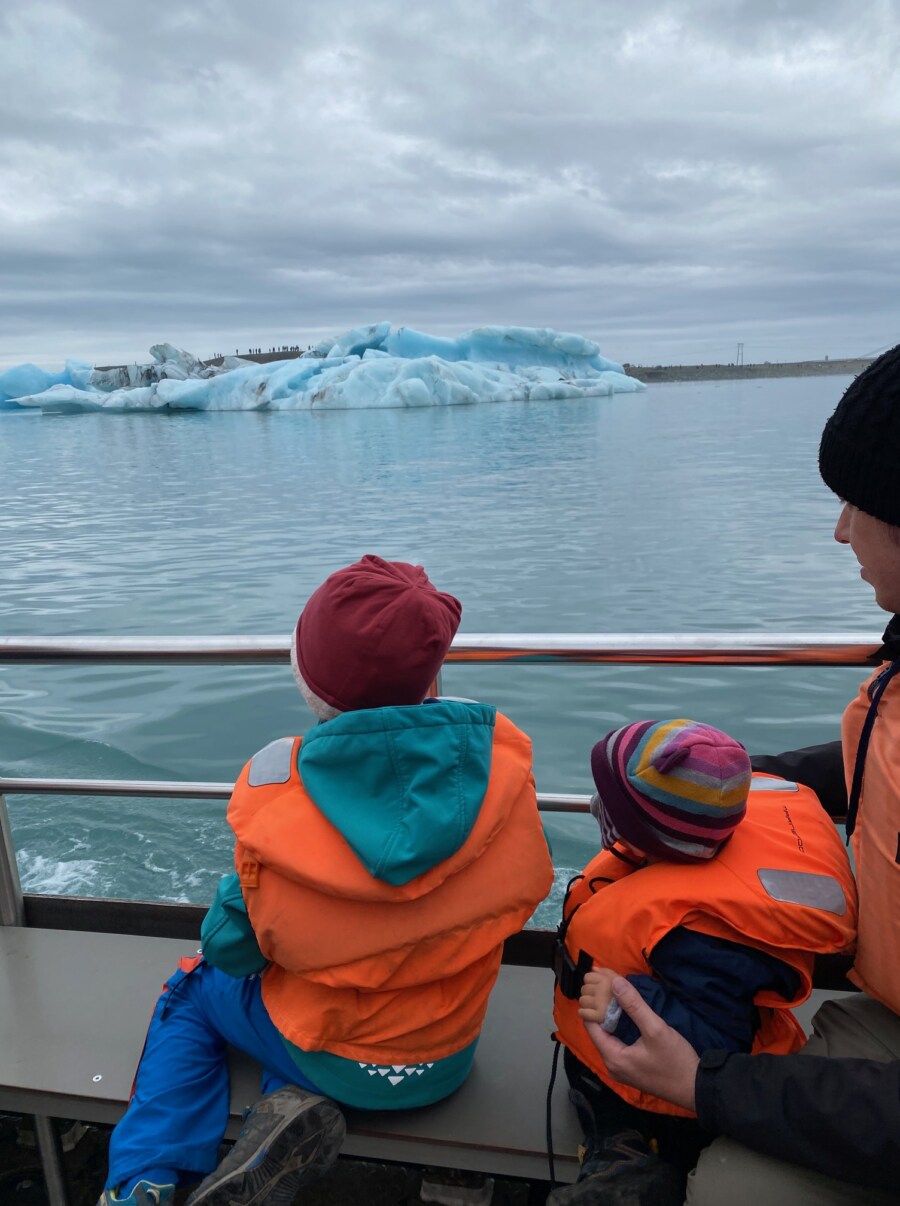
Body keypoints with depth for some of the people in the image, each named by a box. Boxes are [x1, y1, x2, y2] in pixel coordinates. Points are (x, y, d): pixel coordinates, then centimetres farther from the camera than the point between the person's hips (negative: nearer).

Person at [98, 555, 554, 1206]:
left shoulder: (275, 791, -27)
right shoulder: (499, 755, -23)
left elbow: (234, 951, -13)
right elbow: (527, 886, -6)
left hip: (333, 1062, -2)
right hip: (449, 1060, 2)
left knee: (194, 987, 26)